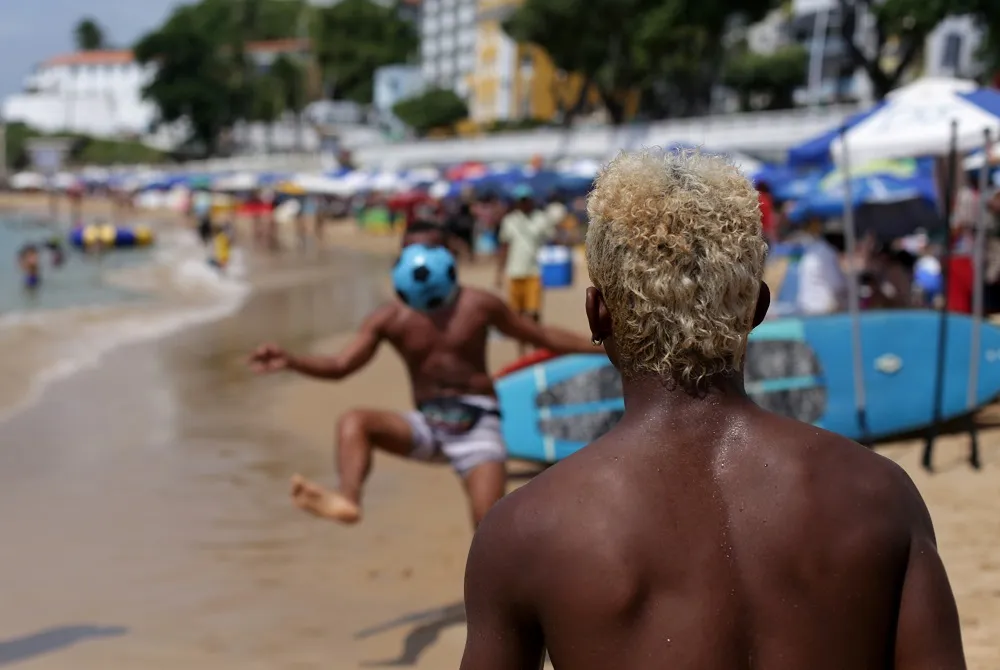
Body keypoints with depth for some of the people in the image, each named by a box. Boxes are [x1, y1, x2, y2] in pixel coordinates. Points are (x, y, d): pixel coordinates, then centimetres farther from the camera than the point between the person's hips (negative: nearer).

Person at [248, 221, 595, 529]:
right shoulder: (391, 319, 2)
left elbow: (543, 336, 9)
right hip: (426, 425, 2)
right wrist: (289, 361, -20)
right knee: (353, 421, -23)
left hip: (477, 424, -2)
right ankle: (347, 499, -46)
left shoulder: (478, 305, 0)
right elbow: (340, 366, -4)